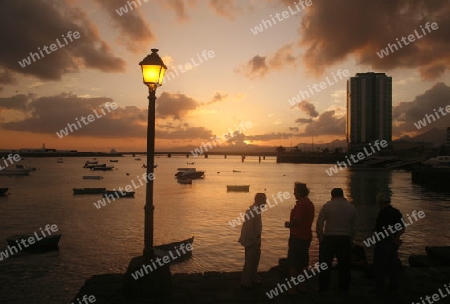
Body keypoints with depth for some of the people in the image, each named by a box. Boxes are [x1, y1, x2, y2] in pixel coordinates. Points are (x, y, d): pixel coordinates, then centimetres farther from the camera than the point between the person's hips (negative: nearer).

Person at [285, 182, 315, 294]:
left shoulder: (300, 203, -18)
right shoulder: (310, 203, 13)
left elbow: (297, 220, -26)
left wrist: (289, 224, -8)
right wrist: (291, 223, 16)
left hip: (297, 237, -9)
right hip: (306, 236, 9)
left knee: (292, 263, -1)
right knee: (303, 262, 16)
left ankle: (291, 288, 3)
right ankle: (303, 286, 25)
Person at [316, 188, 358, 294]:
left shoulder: (327, 206, -3)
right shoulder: (351, 207, 7)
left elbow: (319, 224, -6)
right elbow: (354, 227, 7)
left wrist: (320, 238, 3)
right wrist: (351, 240, 15)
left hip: (329, 238, -2)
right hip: (345, 240, 3)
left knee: (325, 264, 7)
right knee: (344, 265, 14)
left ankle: (323, 288, 13)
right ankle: (344, 288, 21)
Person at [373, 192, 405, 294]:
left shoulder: (383, 213, -15)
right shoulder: (397, 212, 8)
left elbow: (387, 228, -22)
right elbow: (402, 229, 4)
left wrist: (394, 239, -12)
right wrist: (396, 238, -7)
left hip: (383, 242, -7)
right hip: (393, 243, 8)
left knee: (380, 266, 1)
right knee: (393, 265, 13)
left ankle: (379, 288, 4)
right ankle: (393, 287, 18)